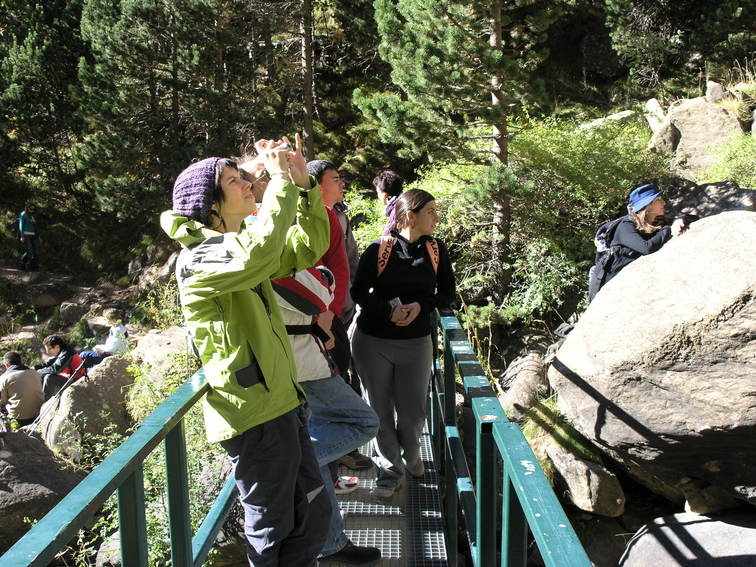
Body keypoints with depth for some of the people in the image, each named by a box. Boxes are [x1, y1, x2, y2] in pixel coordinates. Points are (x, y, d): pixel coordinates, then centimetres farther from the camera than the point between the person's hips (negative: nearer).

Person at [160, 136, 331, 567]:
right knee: (271, 531, 8)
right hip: (253, 415, -9)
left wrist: (304, 185, -1)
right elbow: (258, 256, -38)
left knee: (313, 516, 18)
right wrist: (282, 183, -29)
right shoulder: (198, 259, -16)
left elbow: (309, 247, 12)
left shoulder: (236, 247, 13)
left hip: (283, 403, 9)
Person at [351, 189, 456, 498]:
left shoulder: (436, 249, 0)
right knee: (381, 409, 8)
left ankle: (411, 454, 38)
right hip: (372, 342, -1)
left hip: (416, 342, 2)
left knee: (413, 411, 5)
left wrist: (421, 306, -15)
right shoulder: (378, 249, -9)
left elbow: (448, 293, 4)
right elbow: (359, 292, -4)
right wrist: (389, 310, -20)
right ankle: (391, 469, 27)